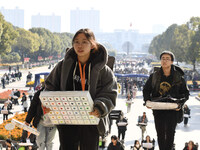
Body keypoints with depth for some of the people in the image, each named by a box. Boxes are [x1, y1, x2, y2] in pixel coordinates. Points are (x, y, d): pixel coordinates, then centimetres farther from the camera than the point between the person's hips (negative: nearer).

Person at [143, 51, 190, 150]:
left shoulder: (178, 77, 0)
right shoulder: (154, 76, 4)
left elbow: (185, 93, 5)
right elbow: (146, 90, 12)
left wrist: (180, 103, -13)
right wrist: (147, 100, -8)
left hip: (173, 109, -2)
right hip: (158, 109, 2)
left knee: (170, 132, -7)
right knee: (160, 133, 7)